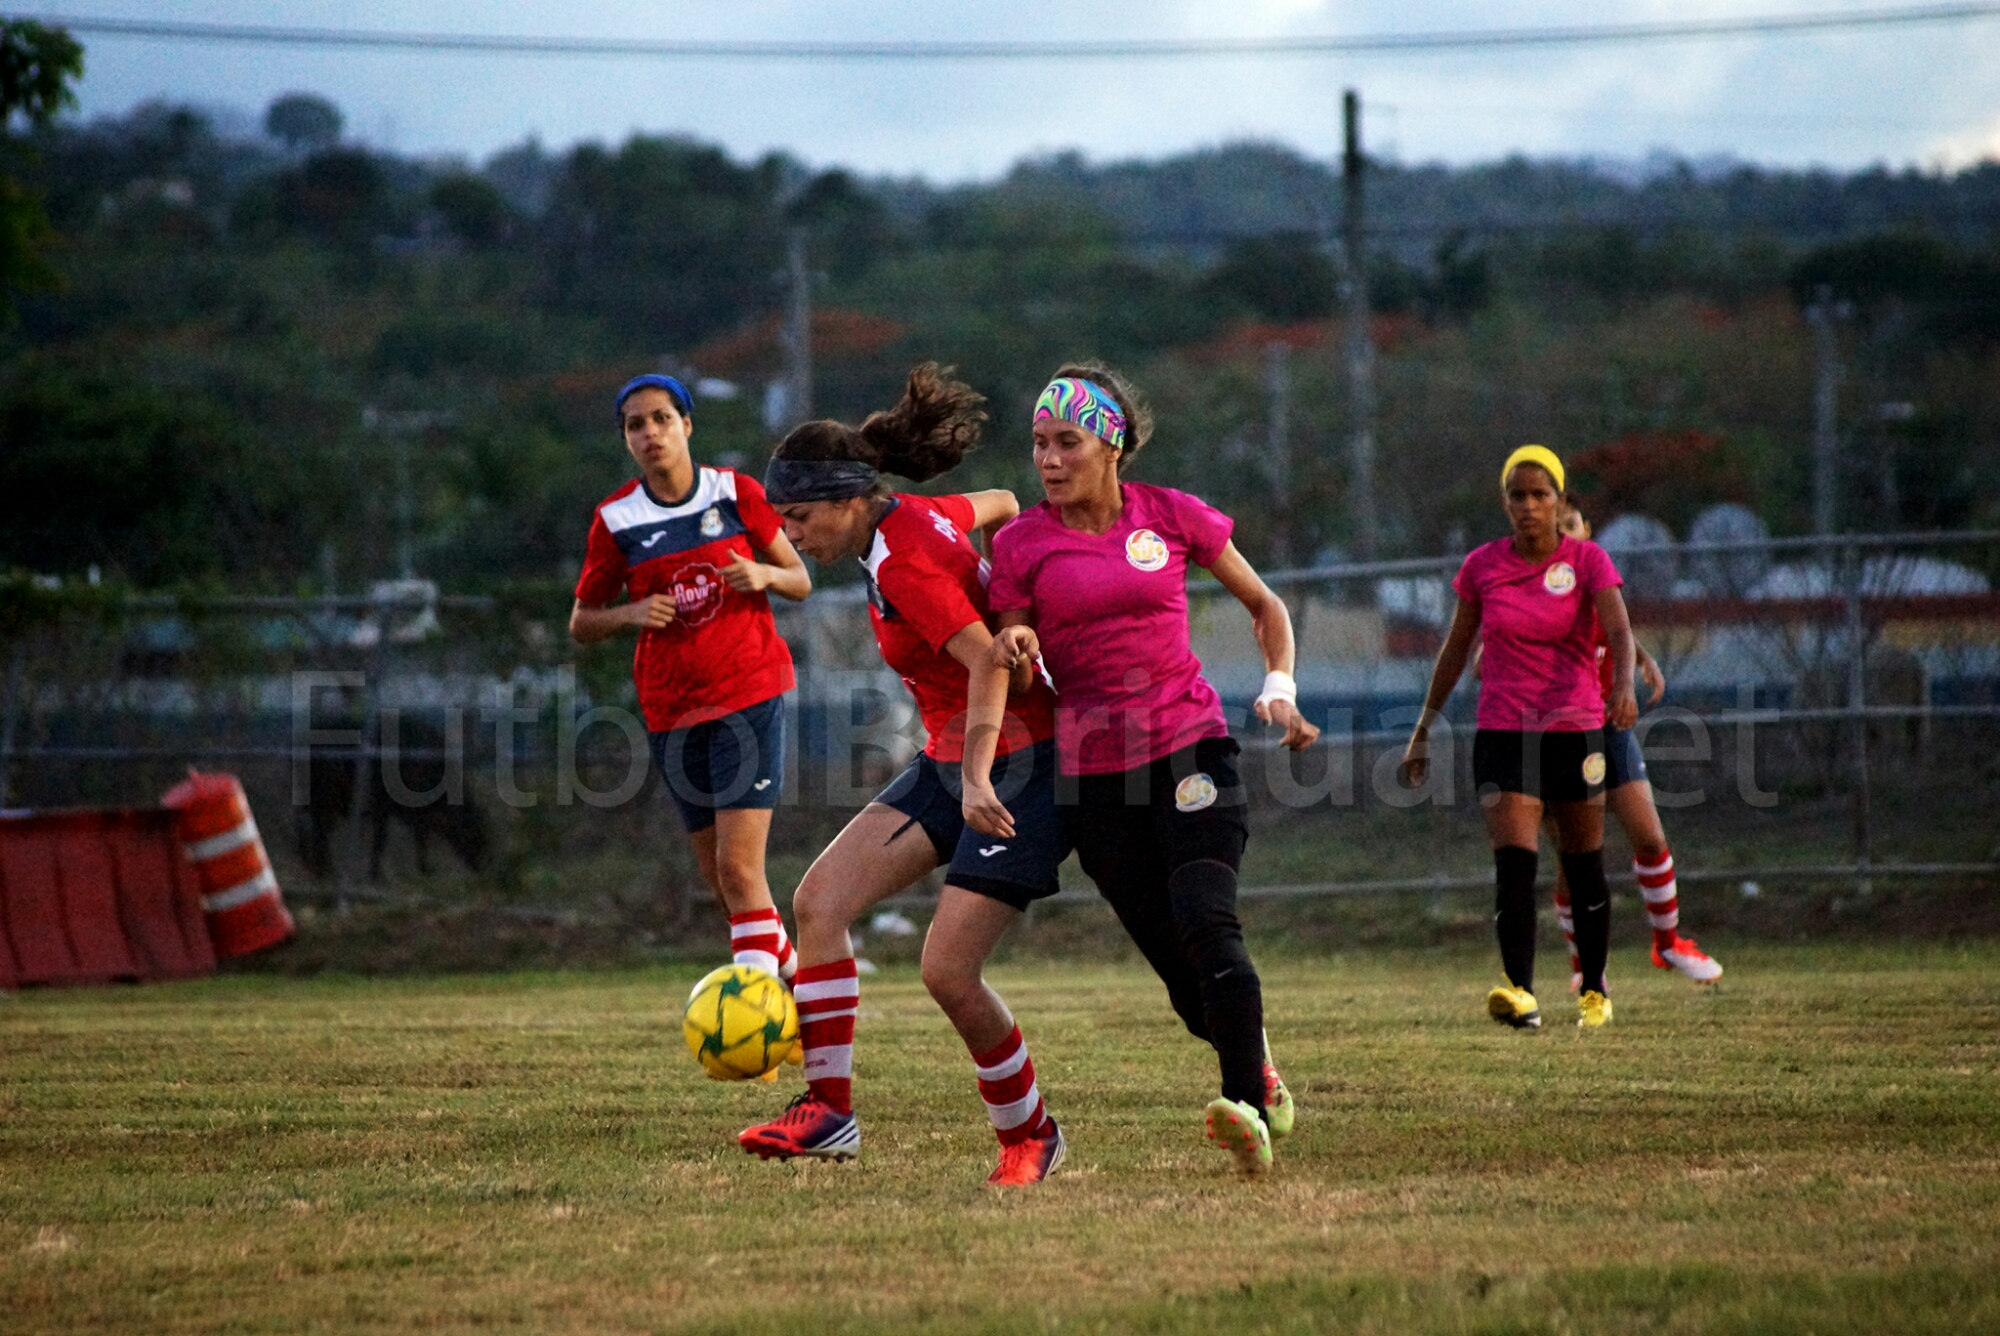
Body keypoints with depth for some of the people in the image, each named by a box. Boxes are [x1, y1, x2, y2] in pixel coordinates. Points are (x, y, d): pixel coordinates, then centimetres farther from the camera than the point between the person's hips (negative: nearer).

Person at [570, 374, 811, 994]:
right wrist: (633, 613, -13)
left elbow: (801, 581, 8)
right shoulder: (616, 520, 0)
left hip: (750, 693, -3)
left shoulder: (737, 495, -2)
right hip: (671, 707, 3)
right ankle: (787, 963, 31)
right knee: (719, 878, 8)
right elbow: (581, 623, 7)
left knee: (739, 867, -15)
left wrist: (765, 575, -14)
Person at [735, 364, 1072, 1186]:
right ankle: (828, 1108, 1)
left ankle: (1028, 1133, 11)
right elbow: (1002, 506, 22)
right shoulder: (917, 519, 5)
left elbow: (988, 661, -30)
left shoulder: (901, 562, -22)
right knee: (820, 899, -1)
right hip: (953, 756, 10)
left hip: (1022, 763, -10)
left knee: (948, 971, -12)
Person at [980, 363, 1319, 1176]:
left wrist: (1279, 691, 1)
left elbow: (1264, 605, 15)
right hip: (1093, 769, 1)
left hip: (1189, 748, -1)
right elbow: (1002, 667, 8)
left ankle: (1248, 1111, -30)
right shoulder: (1023, 543, 3)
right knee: (1183, 978, 1)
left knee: (1206, 926, -24)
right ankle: (1259, 1070, 27)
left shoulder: (1173, 516, 3)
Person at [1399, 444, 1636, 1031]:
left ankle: (1593, 990, 28)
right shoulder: (1482, 566, 2)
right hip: (1503, 734, 0)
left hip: (1575, 731, 0)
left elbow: (1618, 630, -19)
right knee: (1514, 864, -17)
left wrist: (1623, 684, -40)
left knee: (1584, 870, 9)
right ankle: (1521, 993, -28)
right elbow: (1456, 648, 12)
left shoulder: (1587, 560, -4)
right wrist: (1424, 729, 13)